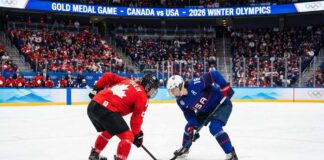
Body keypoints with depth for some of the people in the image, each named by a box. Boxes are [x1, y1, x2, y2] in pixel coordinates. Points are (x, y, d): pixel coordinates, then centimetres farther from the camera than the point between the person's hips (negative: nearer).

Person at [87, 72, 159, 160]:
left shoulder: (127, 81, 22)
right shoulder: (142, 97, 4)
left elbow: (108, 76, 20)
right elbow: (136, 118, 3)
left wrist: (97, 89, 27)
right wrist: (137, 134, 15)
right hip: (107, 110, -8)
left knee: (108, 131, 33)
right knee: (127, 136, 1)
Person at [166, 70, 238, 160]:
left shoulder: (195, 85, -34)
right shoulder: (180, 101, -9)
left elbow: (214, 75, -33)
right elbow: (189, 114, -1)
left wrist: (225, 87, -34)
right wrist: (191, 127, -15)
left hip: (222, 104, -8)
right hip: (205, 110, 8)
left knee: (214, 127, -27)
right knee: (189, 127, 9)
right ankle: (184, 149, 35)